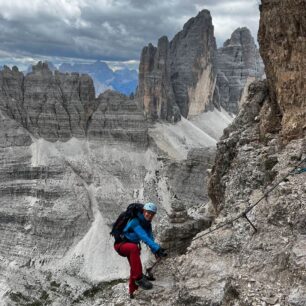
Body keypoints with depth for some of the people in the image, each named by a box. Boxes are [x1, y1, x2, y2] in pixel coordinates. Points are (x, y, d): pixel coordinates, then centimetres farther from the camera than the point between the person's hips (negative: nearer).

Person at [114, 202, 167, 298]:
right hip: (121, 244, -9)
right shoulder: (135, 221, -27)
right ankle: (139, 278, -41)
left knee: (134, 268, 6)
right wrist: (157, 248, -49)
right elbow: (144, 237, -40)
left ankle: (132, 291, 25)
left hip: (131, 246, 9)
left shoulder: (147, 224, 1)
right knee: (134, 248, -38)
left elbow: (150, 238, -10)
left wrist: (156, 251, -26)